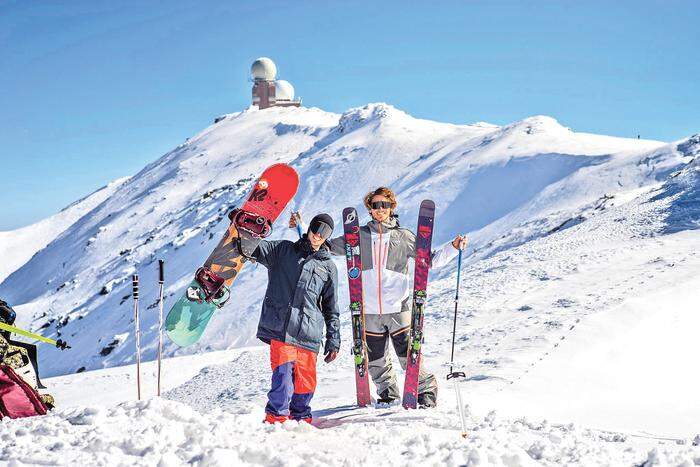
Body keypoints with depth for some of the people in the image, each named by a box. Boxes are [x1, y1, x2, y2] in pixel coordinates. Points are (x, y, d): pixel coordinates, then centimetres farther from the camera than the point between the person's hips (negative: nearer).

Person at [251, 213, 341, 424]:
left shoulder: (328, 267, 19)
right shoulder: (283, 250, 16)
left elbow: (331, 307, 20)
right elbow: (257, 249, 1)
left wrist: (333, 340, 16)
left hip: (309, 333, 2)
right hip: (280, 326, -2)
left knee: (306, 379, 1)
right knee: (284, 370, -16)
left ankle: (301, 418, 17)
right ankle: (276, 417, -11)